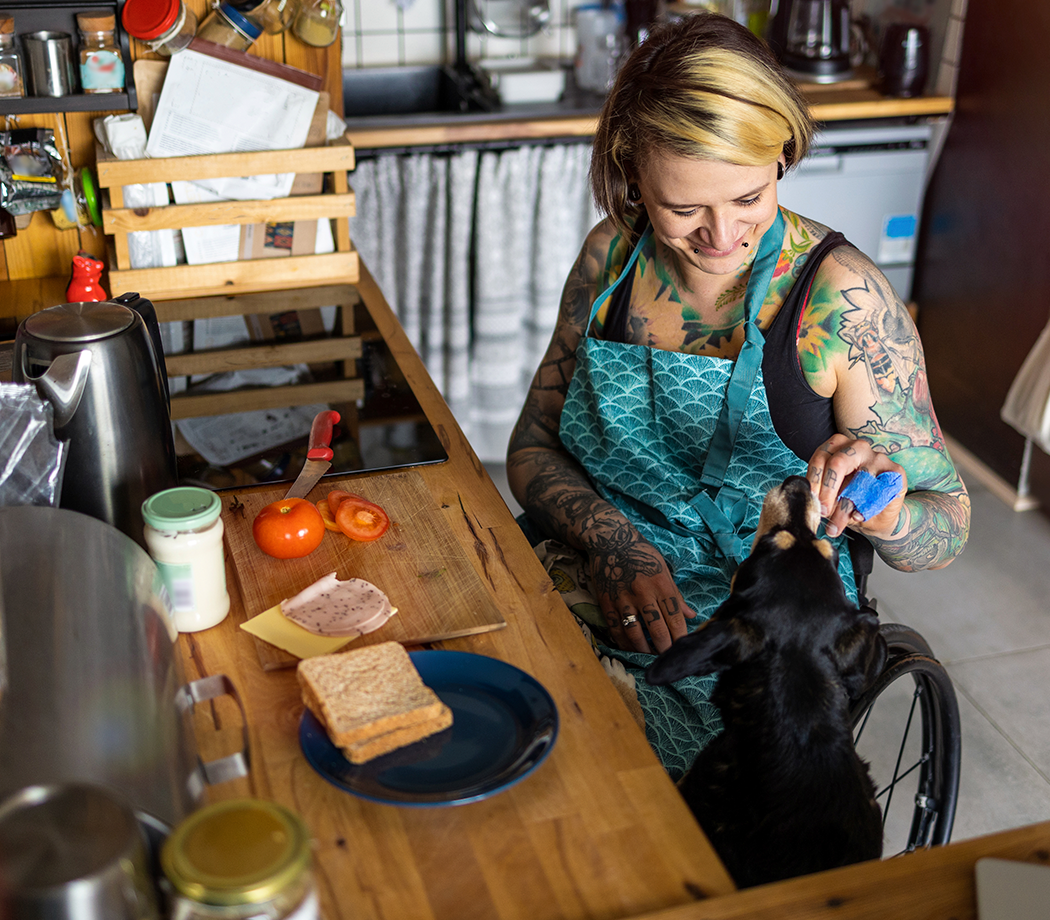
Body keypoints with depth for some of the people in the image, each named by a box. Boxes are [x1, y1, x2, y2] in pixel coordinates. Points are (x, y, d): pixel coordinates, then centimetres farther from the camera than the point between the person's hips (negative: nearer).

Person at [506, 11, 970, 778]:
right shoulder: (612, 257, 0)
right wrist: (610, 540, -15)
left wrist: (879, 510, -30)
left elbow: (947, 527, -6)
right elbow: (533, 447, 5)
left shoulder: (842, 299, -12)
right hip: (585, 592, 5)